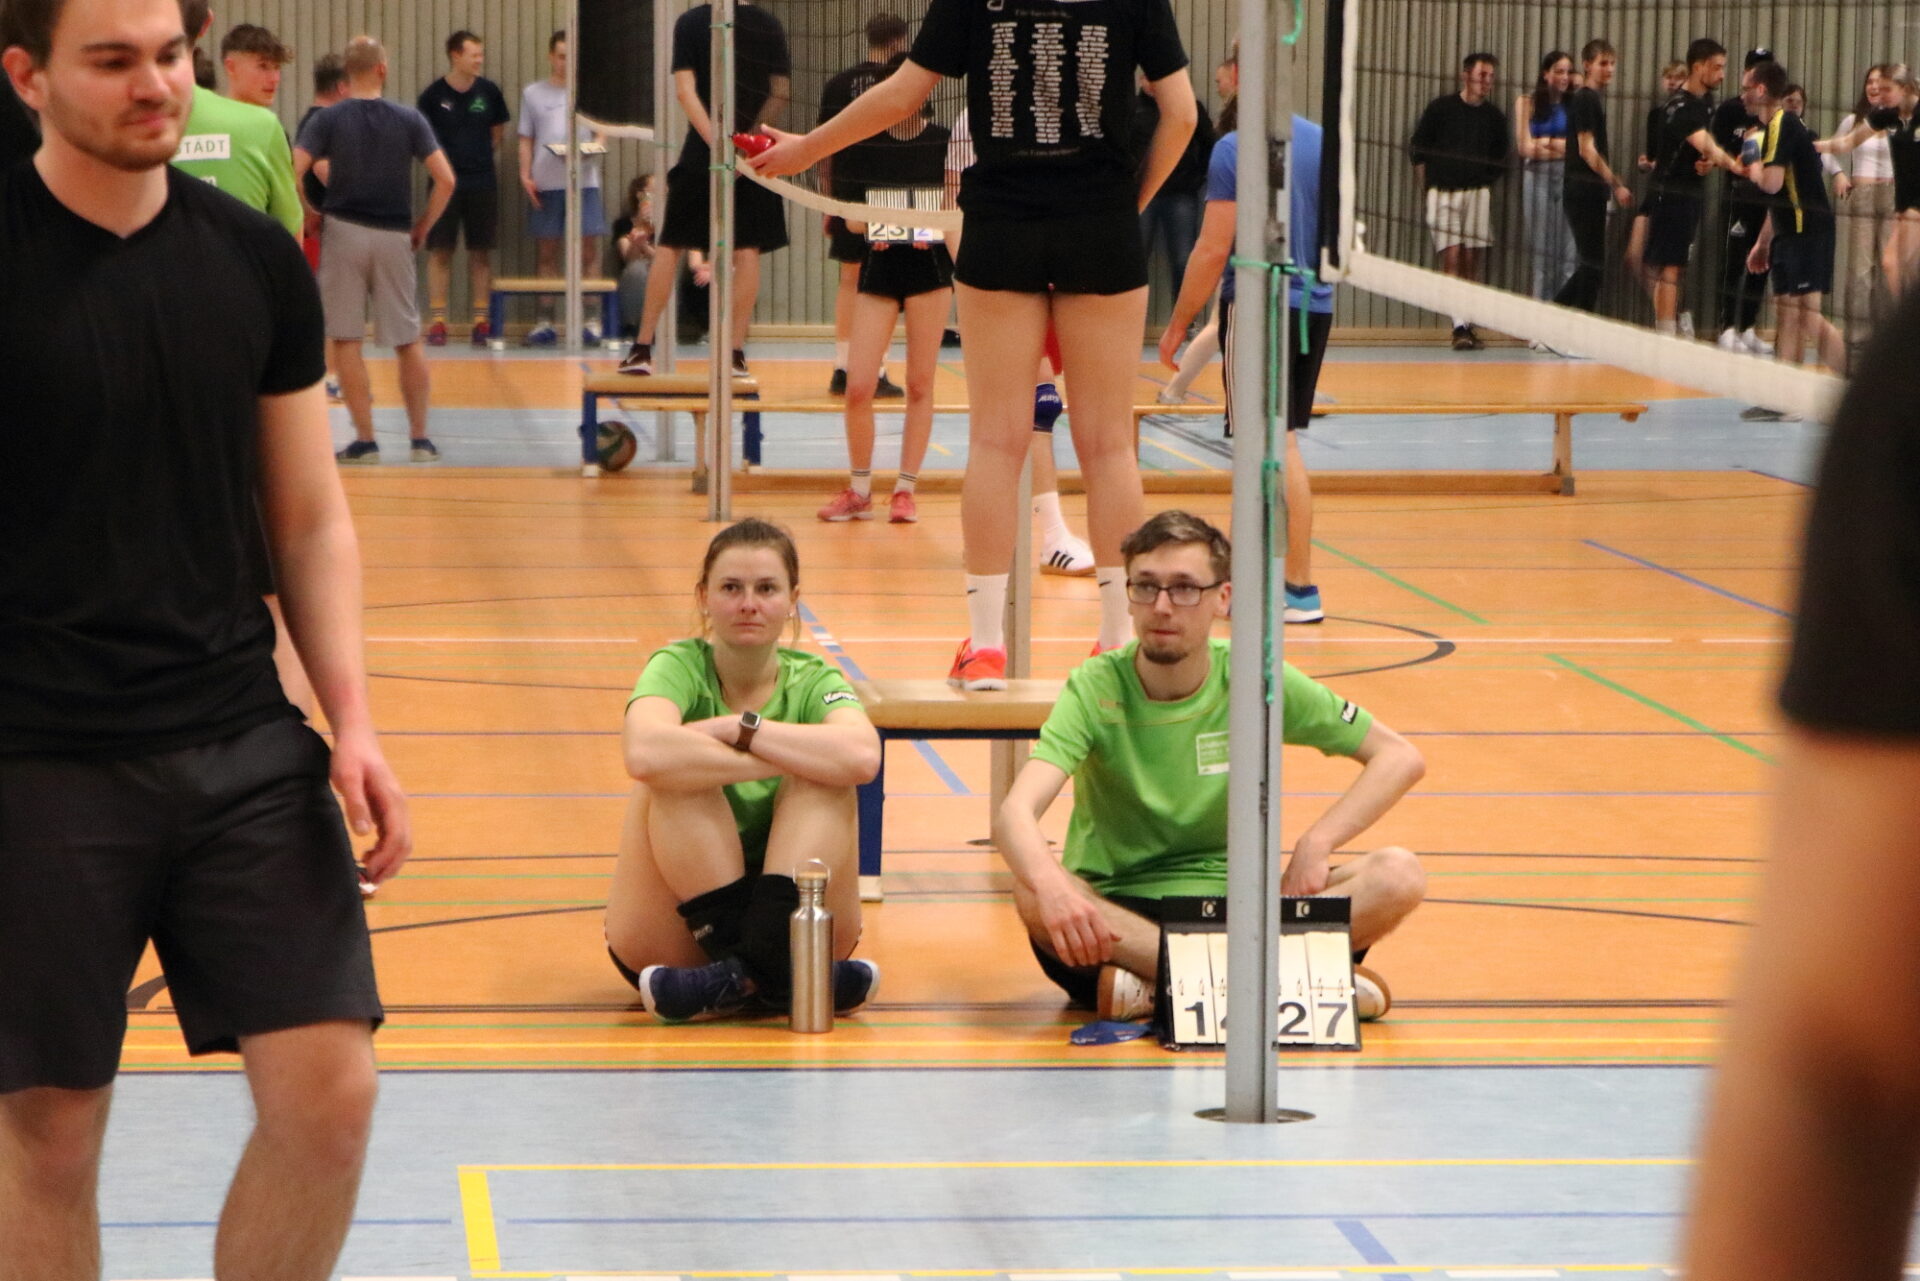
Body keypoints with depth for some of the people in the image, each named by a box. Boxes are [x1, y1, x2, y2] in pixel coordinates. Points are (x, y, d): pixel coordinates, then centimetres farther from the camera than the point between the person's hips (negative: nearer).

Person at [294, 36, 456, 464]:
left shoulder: (328, 120, -3)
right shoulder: (409, 120, 0)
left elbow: (292, 174, -14)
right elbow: (445, 179, -6)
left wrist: (307, 216, 1)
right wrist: (424, 226, 6)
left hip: (344, 232, -1)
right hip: (394, 237, 1)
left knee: (347, 340, 3)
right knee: (408, 341, 11)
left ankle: (365, 440, 1)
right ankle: (419, 437, 12)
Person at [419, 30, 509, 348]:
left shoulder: (489, 92, 3)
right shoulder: (433, 95, -5)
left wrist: (482, 158, 6)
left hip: (483, 182, 2)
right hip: (445, 182, -2)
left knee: (481, 252, 5)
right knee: (440, 251, -1)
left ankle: (480, 321, 9)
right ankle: (437, 321, 1)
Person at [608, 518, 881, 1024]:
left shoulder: (813, 682, 0)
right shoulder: (679, 667, -6)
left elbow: (862, 757, -27)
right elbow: (643, 753, -33)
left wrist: (741, 728, -25)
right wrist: (784, 758, -26)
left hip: (787, 912, 2)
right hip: (677, 936, -2)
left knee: (821, 777, -20)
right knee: (679, 776, -25)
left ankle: (765, 959, -33)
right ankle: (742, 962, -31)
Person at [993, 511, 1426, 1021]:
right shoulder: (1095, 689, -9)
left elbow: (1401, 758, 2)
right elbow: (1014, 813, -24)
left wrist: (1317, 843, -14)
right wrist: (1052, 886, -46)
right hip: (1116, 911, -2)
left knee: (1399, 875, -21)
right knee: (1034, 894, -36)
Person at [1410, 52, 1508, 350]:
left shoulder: (1494, 116, 8)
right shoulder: (1440, 108, 0)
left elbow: (1499, 159, 18)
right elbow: (1418, 150, 5)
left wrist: (1486, 186, 10)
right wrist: (1426, 189, 1)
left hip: (1478, 193, 3)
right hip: (1443, 192, -3)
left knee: (1472, 262, 1)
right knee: (1451, 259, -11)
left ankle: (1467, 326, 8)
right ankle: (1459, 327, -16)